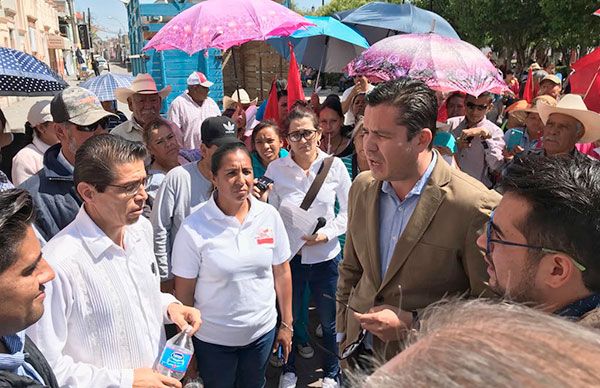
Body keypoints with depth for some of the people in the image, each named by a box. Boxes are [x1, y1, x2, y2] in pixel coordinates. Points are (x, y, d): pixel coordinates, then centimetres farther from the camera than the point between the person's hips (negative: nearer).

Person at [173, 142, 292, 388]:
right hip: (212, 340, -2)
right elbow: (184, 292, -10)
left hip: (262, 331, 3)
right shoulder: (193, 228, -18)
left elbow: (282, 273, 0)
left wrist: (287, 324, 5)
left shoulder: (269, 216, -9)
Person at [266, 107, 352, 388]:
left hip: (326, 255, 0)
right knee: (287, 317, 17)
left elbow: (348, 211, -1)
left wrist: (327, 233, -16)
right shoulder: (275, 169, -6)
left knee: (329, 320, 16)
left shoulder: (334, 165, -7)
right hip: (288, 255, 1)